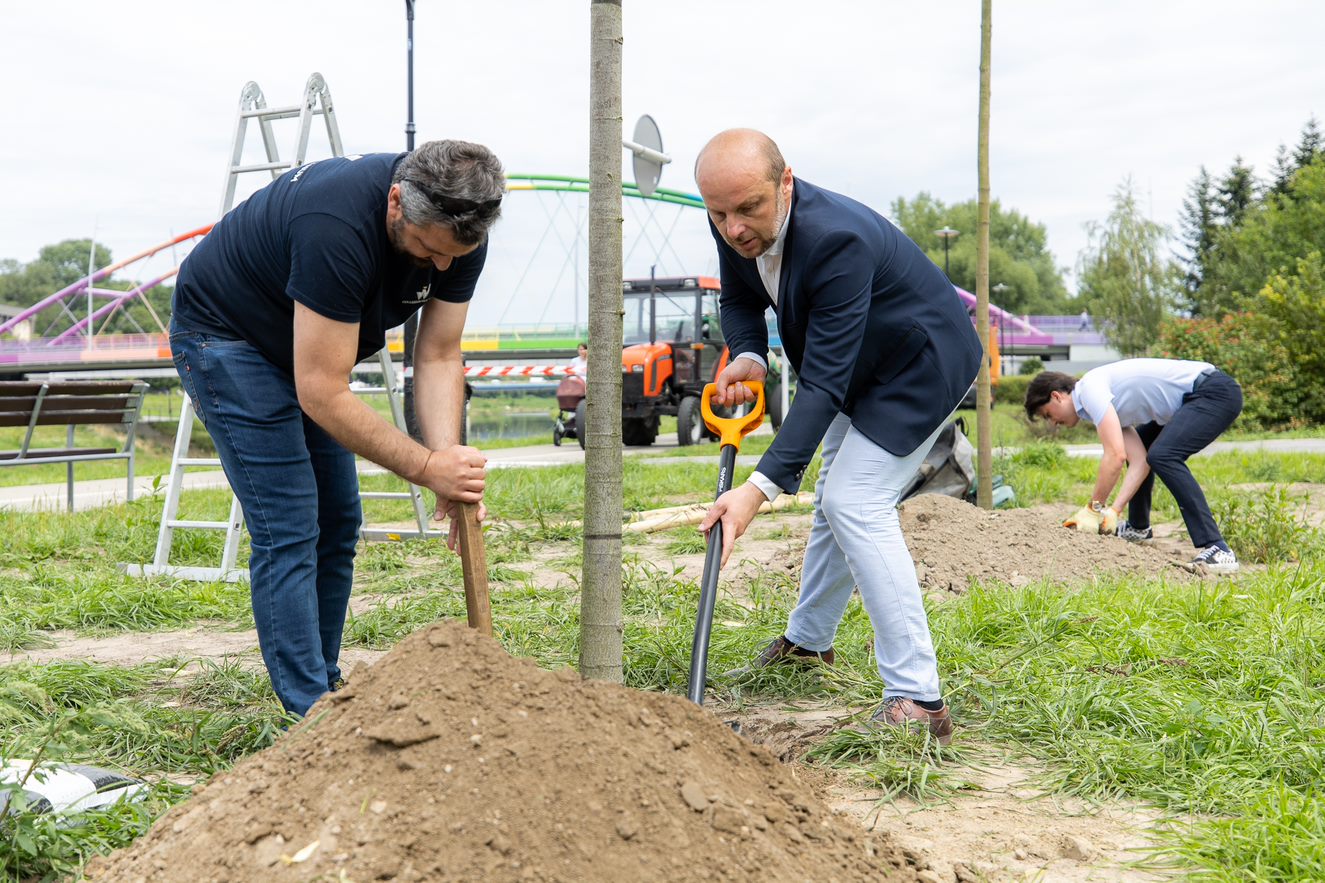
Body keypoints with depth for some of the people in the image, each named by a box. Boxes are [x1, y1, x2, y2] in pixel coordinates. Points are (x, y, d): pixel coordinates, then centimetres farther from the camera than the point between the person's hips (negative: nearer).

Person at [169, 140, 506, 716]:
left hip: (307, 344, 8)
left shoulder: (459, 231, -18)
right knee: (287, 529, -13)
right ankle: (312, 717, -9)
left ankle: (323, 687, 19)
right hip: (223, 336, -7)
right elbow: (321, 393, -37)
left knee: (338, 523, 6)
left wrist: (448, 464, -28)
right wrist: (426, 467, -39)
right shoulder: (336, 226, -40)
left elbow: (438, 357, -14)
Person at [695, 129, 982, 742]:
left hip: (923, 363, -9)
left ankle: (918, 700, -17)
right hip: (865, 363, 9)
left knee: (857, 504, -19)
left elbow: (823, 383, -41)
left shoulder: (838, 240, -39)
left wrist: (759, 489, -46)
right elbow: (739, 299, 5)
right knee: (835, 497, 21)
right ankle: (807, 639, 42)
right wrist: (747, 357, -19)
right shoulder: (736, 229, -16)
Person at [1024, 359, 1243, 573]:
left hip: (1216, 391, -11)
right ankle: (1139, 528, 35)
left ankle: (1217, 550, -26)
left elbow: (1116, 455, -22)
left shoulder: (1090, 387, -14)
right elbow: (1138, 459, 5)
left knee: (1162, 456, -24)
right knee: (1138, 449, 22)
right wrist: (1112, 510, -3)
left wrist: (1095, 508, -12)